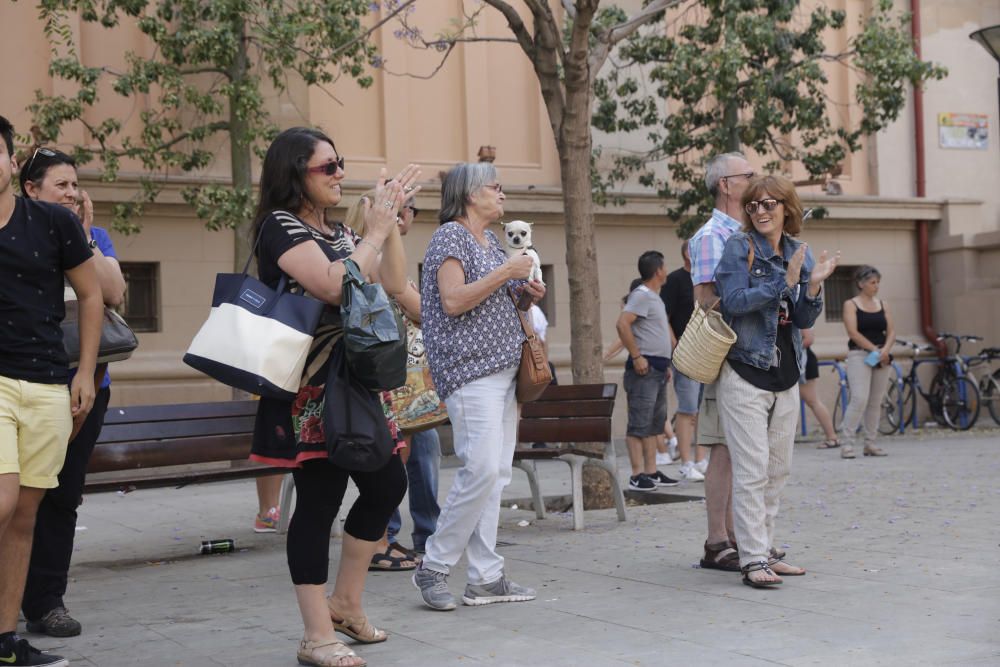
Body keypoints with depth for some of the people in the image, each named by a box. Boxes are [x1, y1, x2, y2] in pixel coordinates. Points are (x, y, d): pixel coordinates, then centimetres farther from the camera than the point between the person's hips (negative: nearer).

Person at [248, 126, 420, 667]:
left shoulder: (336, 232, 17)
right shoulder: (280, 226, -9)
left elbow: (393, 283, 12)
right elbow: (334, 286, -22)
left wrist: (391, 221, 3)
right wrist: (375, 232, -12)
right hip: (310, 391, -9)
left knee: (387, 485, 11)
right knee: (319, 501, -6)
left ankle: (345, 603, 26)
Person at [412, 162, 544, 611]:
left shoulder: (492, 240, 21)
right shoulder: (450, 235, -5)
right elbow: (453, 301, -16)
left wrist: (526, 296, 9)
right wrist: (506, 272, -15)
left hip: (503, 368, 9)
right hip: (471, 371, -9)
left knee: (496, 473, 5)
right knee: (481, 469, -16)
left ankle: (485, 578, 8)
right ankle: (433, 567, -4)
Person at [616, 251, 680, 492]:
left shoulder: (654, 297, 20)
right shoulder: (641, 295, -11)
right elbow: (622, 324, -22)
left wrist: (665, 364, 22)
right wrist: (636, 356, -22)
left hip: (657, 369, 10)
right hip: (645, 367, -10)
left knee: (655, 422, 12)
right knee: (640, 423, -9)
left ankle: (651, 472, 17)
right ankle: (637, 475, -9)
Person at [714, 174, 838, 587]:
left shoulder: (799, 252, 11)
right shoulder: (739, 247, -5)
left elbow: (804, 321, 9)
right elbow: (734, 301, -18)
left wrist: (813, 286, -9)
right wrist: (785, 282, -21)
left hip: (786, 374, 7)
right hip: (745, 372, -6)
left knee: (778, 469, 11)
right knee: (752, 470, -10)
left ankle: (765, 550, 20)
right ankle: (752, 560, -8)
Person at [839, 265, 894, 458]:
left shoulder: (882, 304, 15)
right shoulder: (851, 304, 0)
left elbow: (891, 331, 9)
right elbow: (853, 332, -10)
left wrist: (885, 349, -9)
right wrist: (874, 350, -15)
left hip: (881, 357, 5)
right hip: (859, 355, -5)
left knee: (876, 401, 5)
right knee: (859, 399, -16)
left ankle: (870, 443, 12)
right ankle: (847, 443, -12)